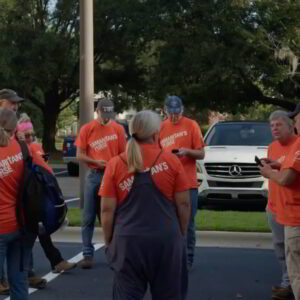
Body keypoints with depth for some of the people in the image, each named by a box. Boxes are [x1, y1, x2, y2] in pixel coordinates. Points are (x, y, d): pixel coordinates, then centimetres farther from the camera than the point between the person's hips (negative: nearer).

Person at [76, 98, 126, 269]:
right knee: (89, 218, 2)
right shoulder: (87, 129, 1)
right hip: (93, 176, 0)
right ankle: (88, 254, 8)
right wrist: (95, 161, -15)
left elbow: (123, 154, 6)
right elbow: (79, 155, 1)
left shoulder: (118, 129, 3)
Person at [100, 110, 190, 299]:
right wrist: (182, 234, 12)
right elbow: (183, 204, 0)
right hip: (167, 240, 0)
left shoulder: (115, 164, -1)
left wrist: (109, 242, 9)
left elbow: (107, 210, -2)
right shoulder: (171, 161, -3)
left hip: (128, 241, 0)